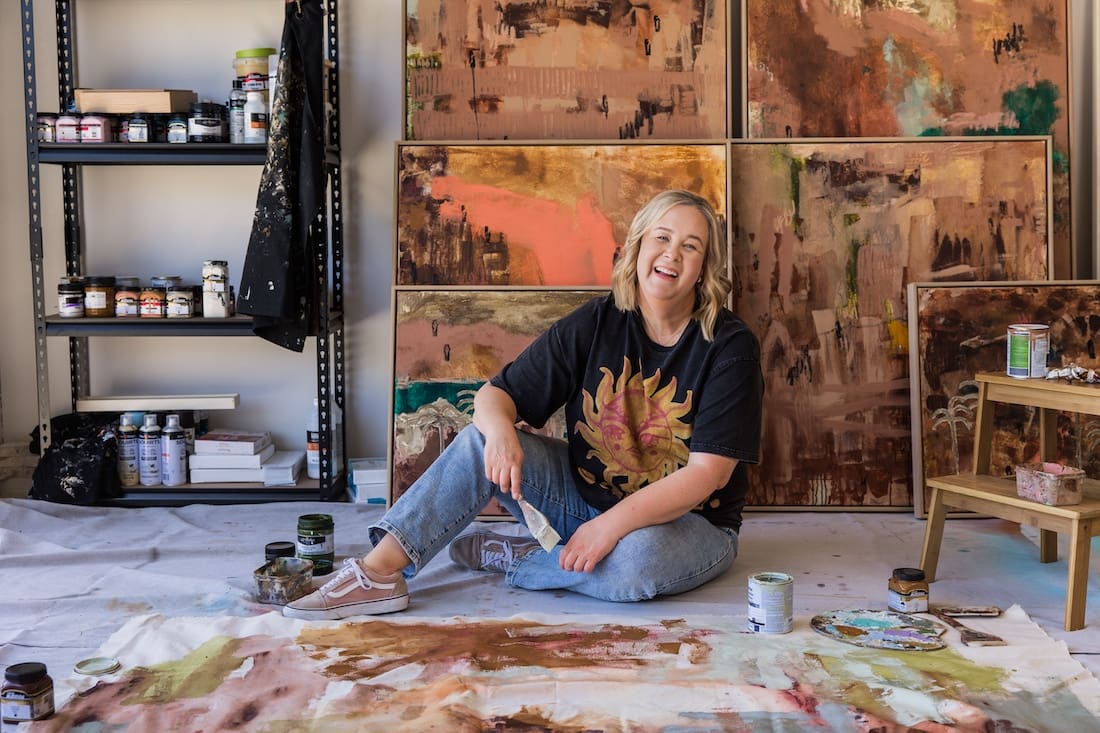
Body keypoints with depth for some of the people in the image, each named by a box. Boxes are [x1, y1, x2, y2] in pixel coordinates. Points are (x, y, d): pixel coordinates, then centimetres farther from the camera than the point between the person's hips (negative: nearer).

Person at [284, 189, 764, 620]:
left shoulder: (730, 347, -15)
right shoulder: (595, 323, -4)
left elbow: (706, 473, -21)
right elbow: (496, 393, -4)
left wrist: (613, 523, -31)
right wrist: (498, 428, -29)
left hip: (688, 522, -3)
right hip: (583, 494, 3)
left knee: (638, 560, -38)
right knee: (481, 439, -17)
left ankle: (508, 558, -13)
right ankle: (379, 572, -25)